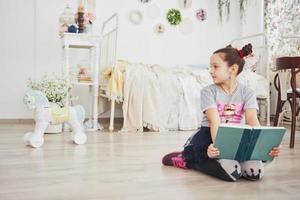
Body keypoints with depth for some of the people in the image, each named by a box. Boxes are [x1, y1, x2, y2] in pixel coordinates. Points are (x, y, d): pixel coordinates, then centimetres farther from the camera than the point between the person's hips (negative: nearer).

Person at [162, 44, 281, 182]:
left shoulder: (247, 93, 0)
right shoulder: (208, 91, -6)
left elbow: (252, 122, -13)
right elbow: (215, 121, -20)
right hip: (210, 137, -4)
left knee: (255, 172, -21)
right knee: (232, 171, -29)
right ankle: (187, 159, -5)